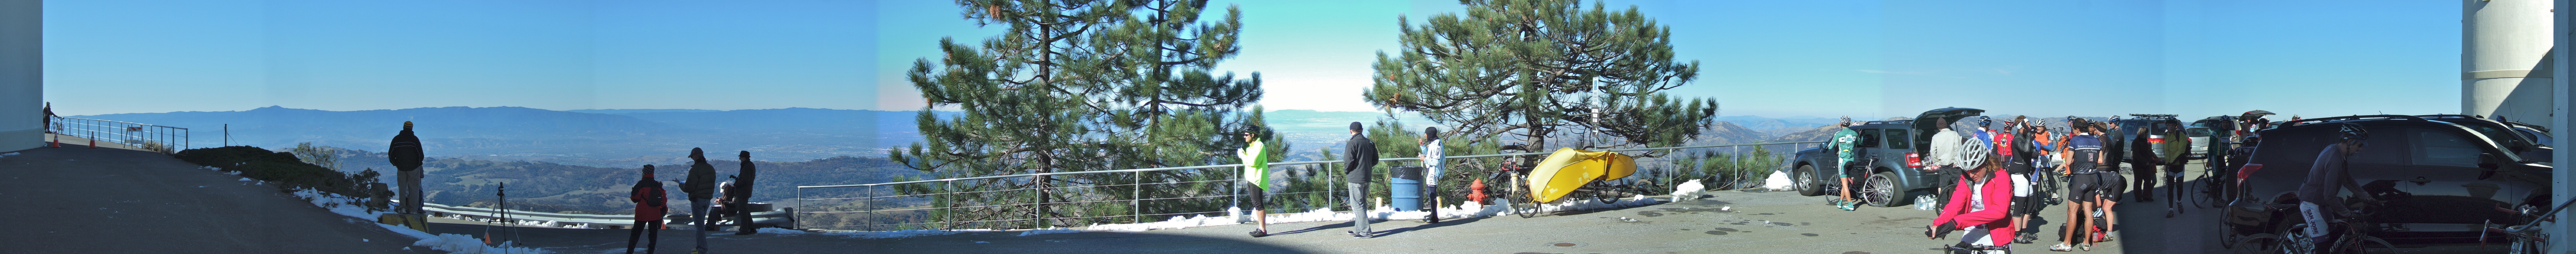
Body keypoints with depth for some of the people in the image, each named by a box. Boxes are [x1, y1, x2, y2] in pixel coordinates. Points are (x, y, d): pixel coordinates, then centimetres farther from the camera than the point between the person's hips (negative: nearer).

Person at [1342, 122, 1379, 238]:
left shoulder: (1352, 144, -14)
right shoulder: (1370, 143, 8)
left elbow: (1349, 161, -18)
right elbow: (1375, 160, 11)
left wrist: (1346, 171, -1)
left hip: (1355, 178, -7)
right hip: (1367, 178, 7)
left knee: (1357, 205, -4)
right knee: (1363, 204, 16)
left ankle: (1365, 231, -9)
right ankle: (1358, 229, 22)